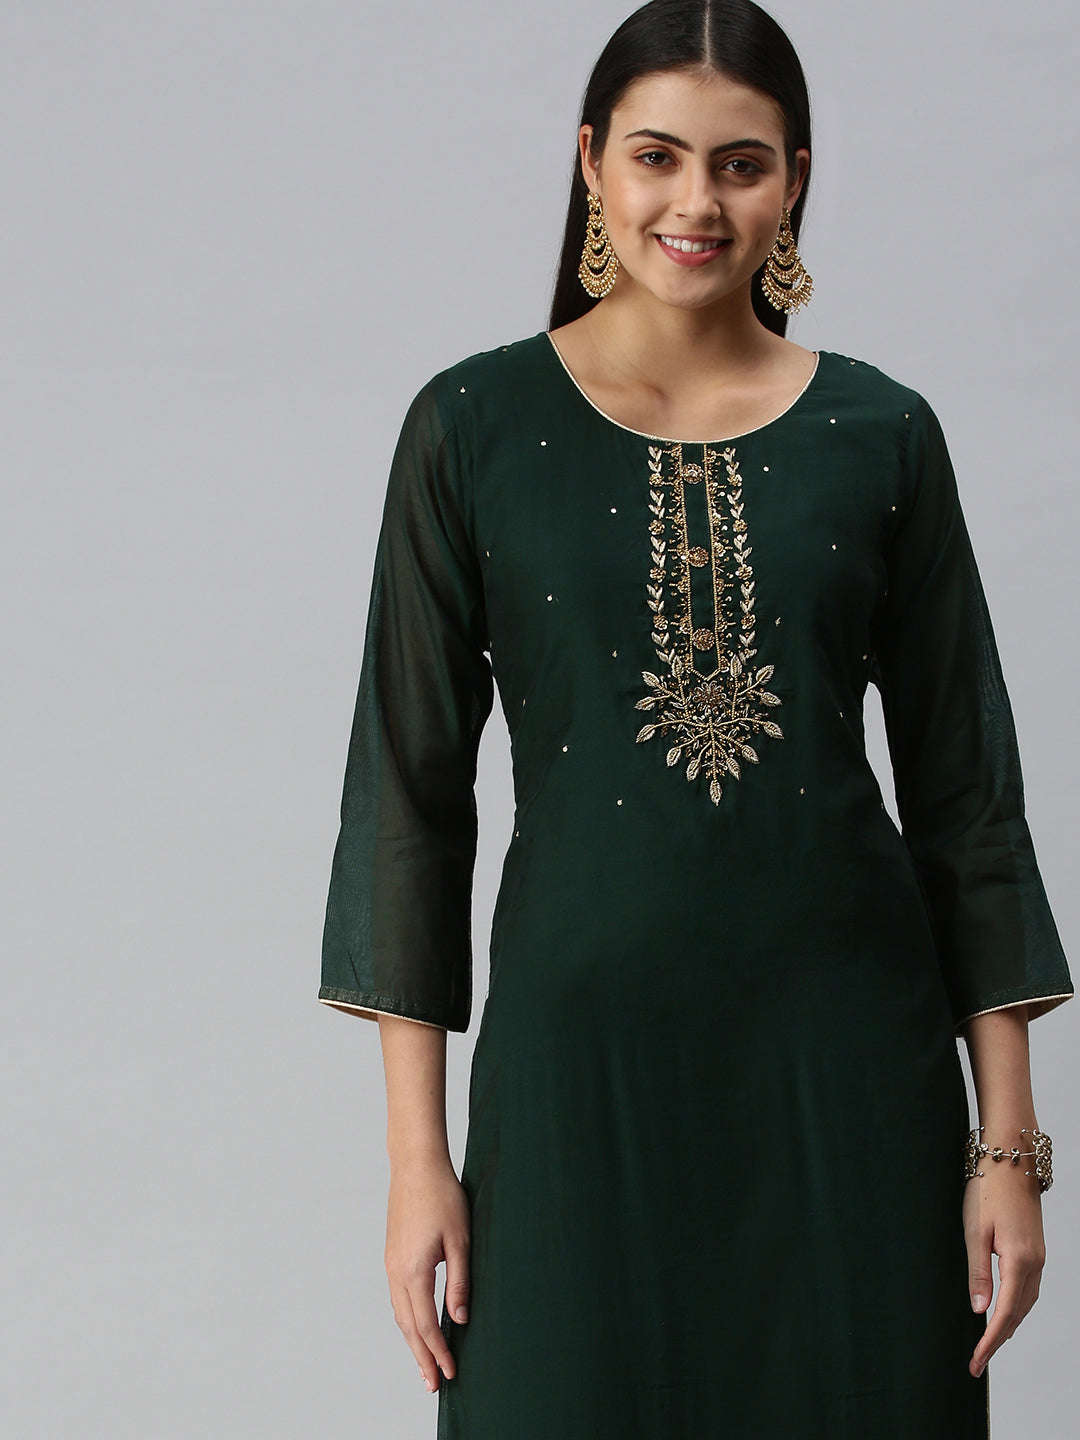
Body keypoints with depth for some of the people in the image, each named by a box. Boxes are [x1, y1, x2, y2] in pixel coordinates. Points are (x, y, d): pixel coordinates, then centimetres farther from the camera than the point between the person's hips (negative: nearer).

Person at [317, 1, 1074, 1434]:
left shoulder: (882, 433, 2)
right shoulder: (475, 427, -2)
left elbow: (962, 787, 4)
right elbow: (411, 785, -1)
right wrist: (417, 1151, -5)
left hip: (850, 1047, 1)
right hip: (581, 1044, -1)